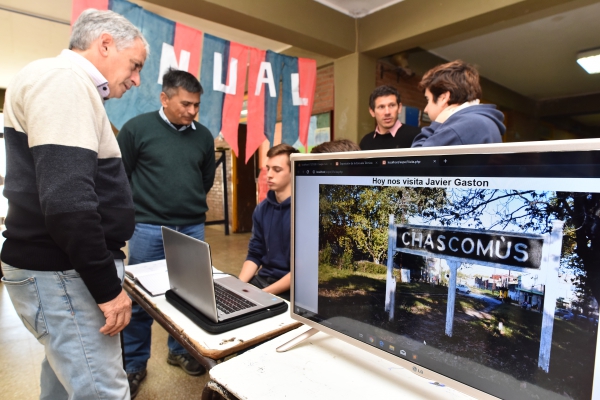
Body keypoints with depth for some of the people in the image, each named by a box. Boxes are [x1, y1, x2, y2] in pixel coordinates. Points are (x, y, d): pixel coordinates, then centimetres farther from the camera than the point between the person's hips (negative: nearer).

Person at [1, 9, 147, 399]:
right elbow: (67, 199, -27)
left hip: (64, 268, 11)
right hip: (63, 275, -10)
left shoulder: (70, 86, 17)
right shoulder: (64, 79, -15)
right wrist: (108, 287, -19)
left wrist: (105, 274, 22)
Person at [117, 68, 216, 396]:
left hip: (193, 228, 3)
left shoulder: (203, 136, 5)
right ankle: (134, 365, 27)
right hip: (149, 228, -3)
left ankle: (180, 351, 34)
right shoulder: (137, 128, -5)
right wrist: (142, 208, 5)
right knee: (140, 298, 8)